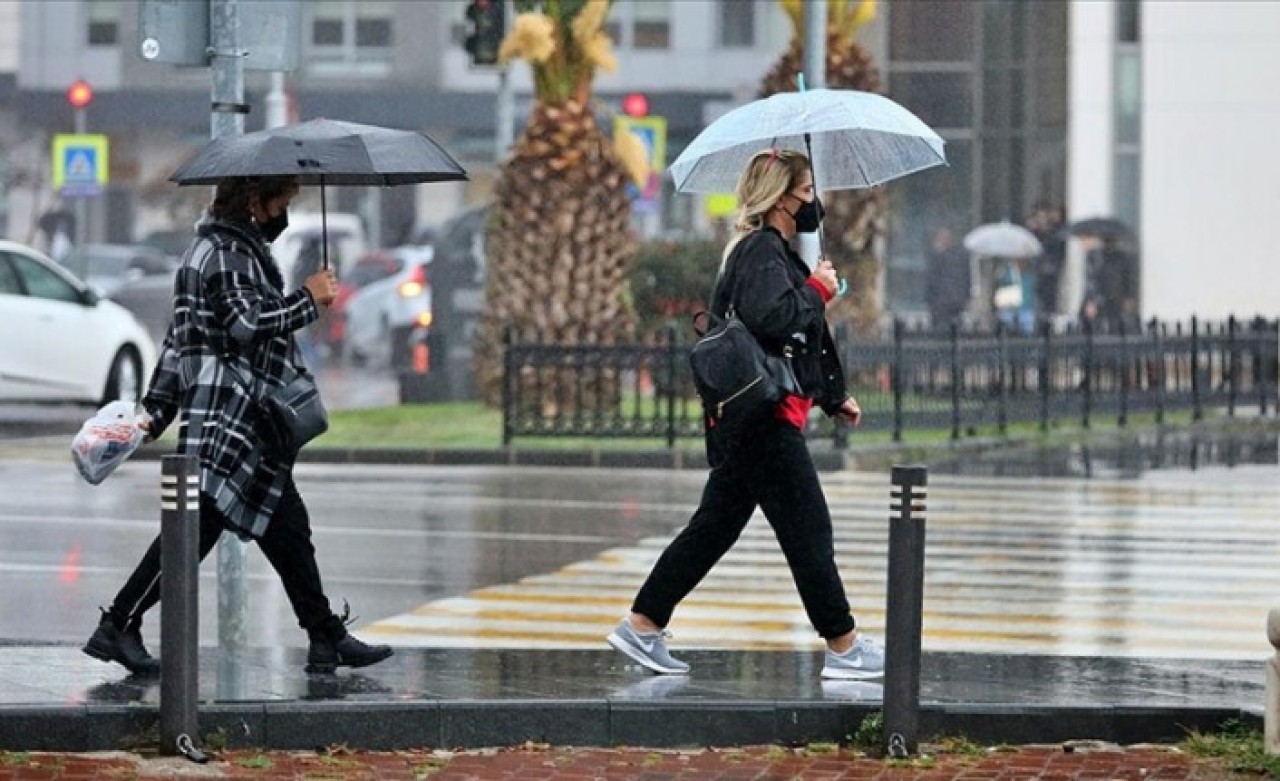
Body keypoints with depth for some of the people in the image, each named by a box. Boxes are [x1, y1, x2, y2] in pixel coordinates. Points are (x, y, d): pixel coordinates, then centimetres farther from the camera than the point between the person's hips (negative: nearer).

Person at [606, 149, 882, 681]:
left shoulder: (771, 251, 21)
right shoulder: (762, 252, -12)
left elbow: (800, 343, 29)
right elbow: (772, 318, -30)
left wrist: (834, 398, 30)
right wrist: (817, 290, -14)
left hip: (743, 423, 11)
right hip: (764, 421, -11)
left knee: (716, 526, 12)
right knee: (807, 531, -5)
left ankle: (641, 626, 14)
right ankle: (843, 648, 0)